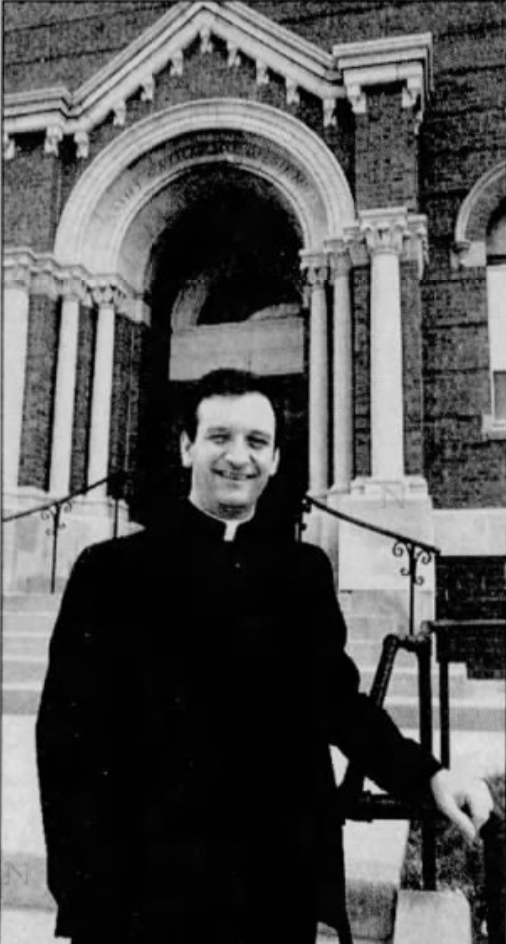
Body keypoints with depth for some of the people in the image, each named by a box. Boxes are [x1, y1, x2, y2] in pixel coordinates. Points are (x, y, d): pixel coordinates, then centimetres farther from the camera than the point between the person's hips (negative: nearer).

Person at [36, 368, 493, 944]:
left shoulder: (306, 571, 5)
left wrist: (428, 776, -4)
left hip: (288, 888, 4)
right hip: (157, 895, -3)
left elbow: (338, 700, 10)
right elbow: (74, 744, -7)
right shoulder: (114, 570, -6)